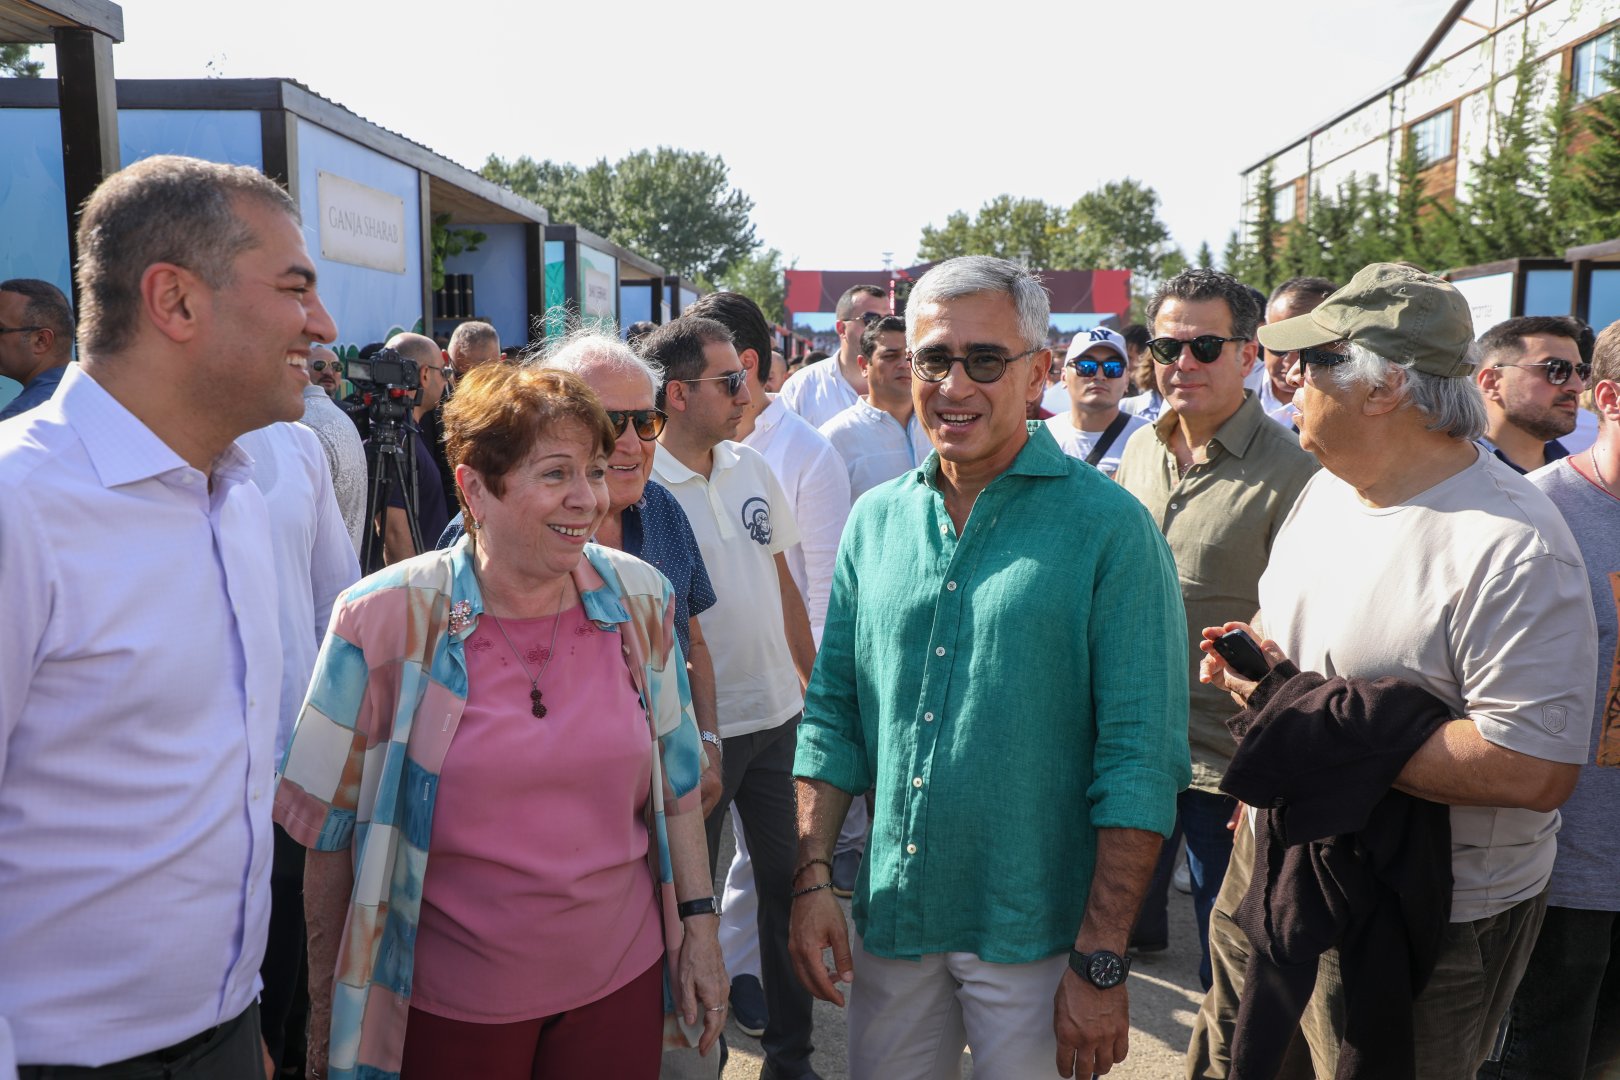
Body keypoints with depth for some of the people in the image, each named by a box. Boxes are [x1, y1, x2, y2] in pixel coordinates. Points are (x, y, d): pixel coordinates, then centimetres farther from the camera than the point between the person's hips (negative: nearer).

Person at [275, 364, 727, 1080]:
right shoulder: (388, 619, -13)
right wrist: (327, 1008, 0)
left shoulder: (640, 600, -4)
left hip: (621, 978, 2)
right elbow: (331, 827, -5)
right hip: (448, 1005, -2)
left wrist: (698, 921, 4)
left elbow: (674, 783, 6)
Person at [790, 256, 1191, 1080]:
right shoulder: (876, 520, 3)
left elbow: (1139, 761, -13)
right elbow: (833, 714, 7)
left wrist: (1102, 961, -14)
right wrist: (811, 877, 0)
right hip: (892, 918, 4)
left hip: (1033, 932, -4)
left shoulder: (1108, 527, -11)